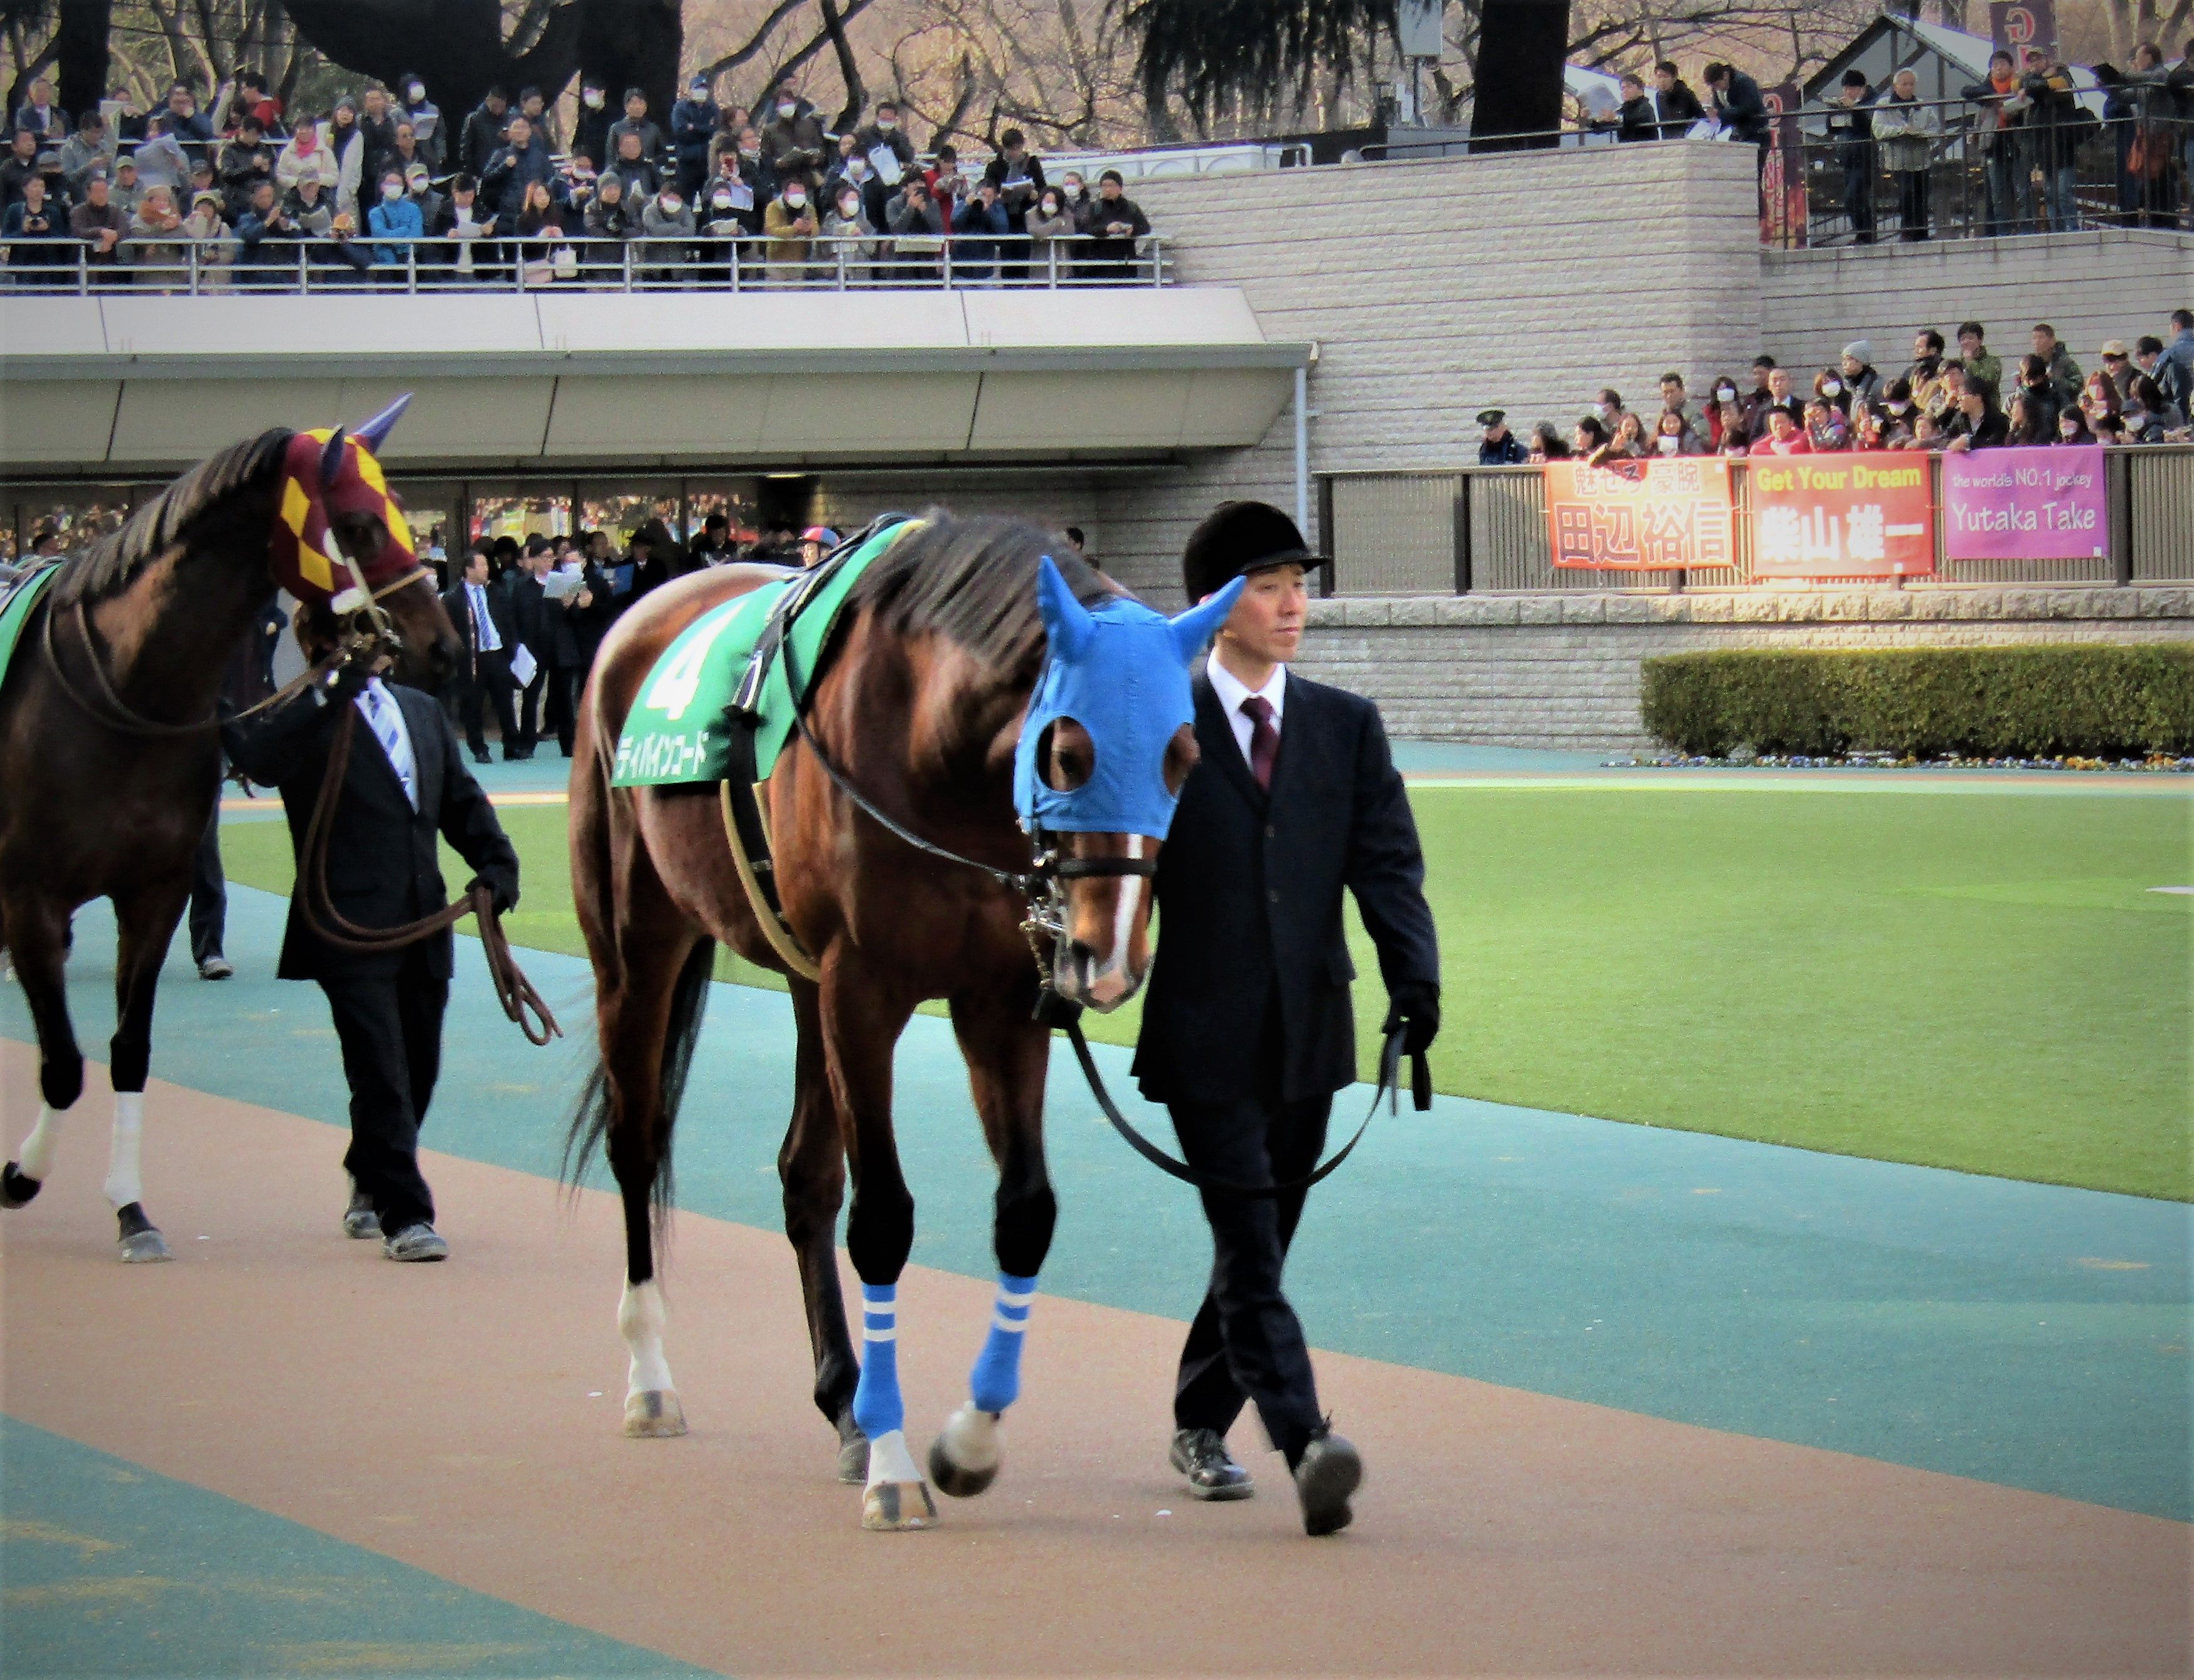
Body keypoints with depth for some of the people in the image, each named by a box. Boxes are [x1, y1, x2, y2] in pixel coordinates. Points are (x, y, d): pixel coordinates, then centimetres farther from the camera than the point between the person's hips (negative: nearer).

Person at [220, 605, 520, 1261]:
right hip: (351, 928, -6)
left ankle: (369, 1185, 35)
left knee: (416, 1072, 14)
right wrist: (336, 688, -27)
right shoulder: (305, 718, -3)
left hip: (422, 924, 7)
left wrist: (496, 863, 5)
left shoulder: (422, 711, 18)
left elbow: (462, 801, 22)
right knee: (382, 1076, -10)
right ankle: (404, 1214, -7)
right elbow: (262, 760, -25)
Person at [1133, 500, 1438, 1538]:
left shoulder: (1346, 727, 9)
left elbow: (1387, 861, 1)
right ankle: (1306, 1447, -22)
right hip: (1206, 1033, -4)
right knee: (1249, 1250, -13)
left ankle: (1200, 1427, 30)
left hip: (1308, 1033, 4)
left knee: (1261, 1246, 13)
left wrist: (1414, 978, -13)